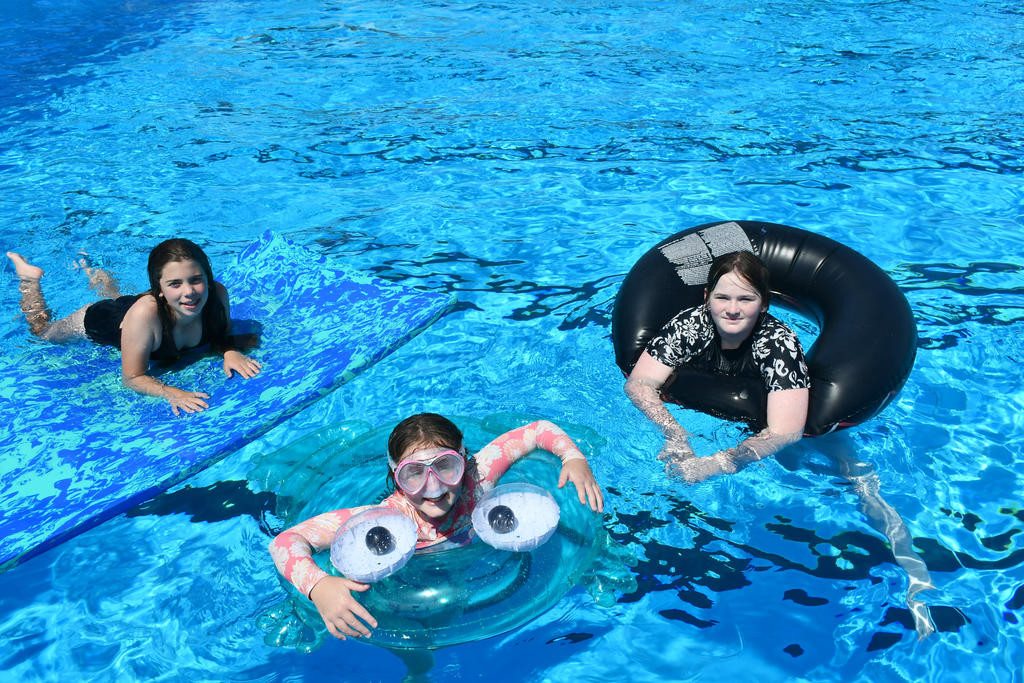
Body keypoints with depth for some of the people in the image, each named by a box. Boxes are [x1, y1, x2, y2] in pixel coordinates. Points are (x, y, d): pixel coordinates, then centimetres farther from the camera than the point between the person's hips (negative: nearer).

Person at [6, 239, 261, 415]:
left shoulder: (217, 294, -39)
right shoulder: (144, 314, -50)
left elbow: (221, 334, -17)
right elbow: (132, 378, -38)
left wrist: (229, 351, -39)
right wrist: (171, 394, -56)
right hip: (102, 321, -4)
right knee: (42, 331, 28)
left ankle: (88, 269, 66)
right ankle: (29, 276, 47)